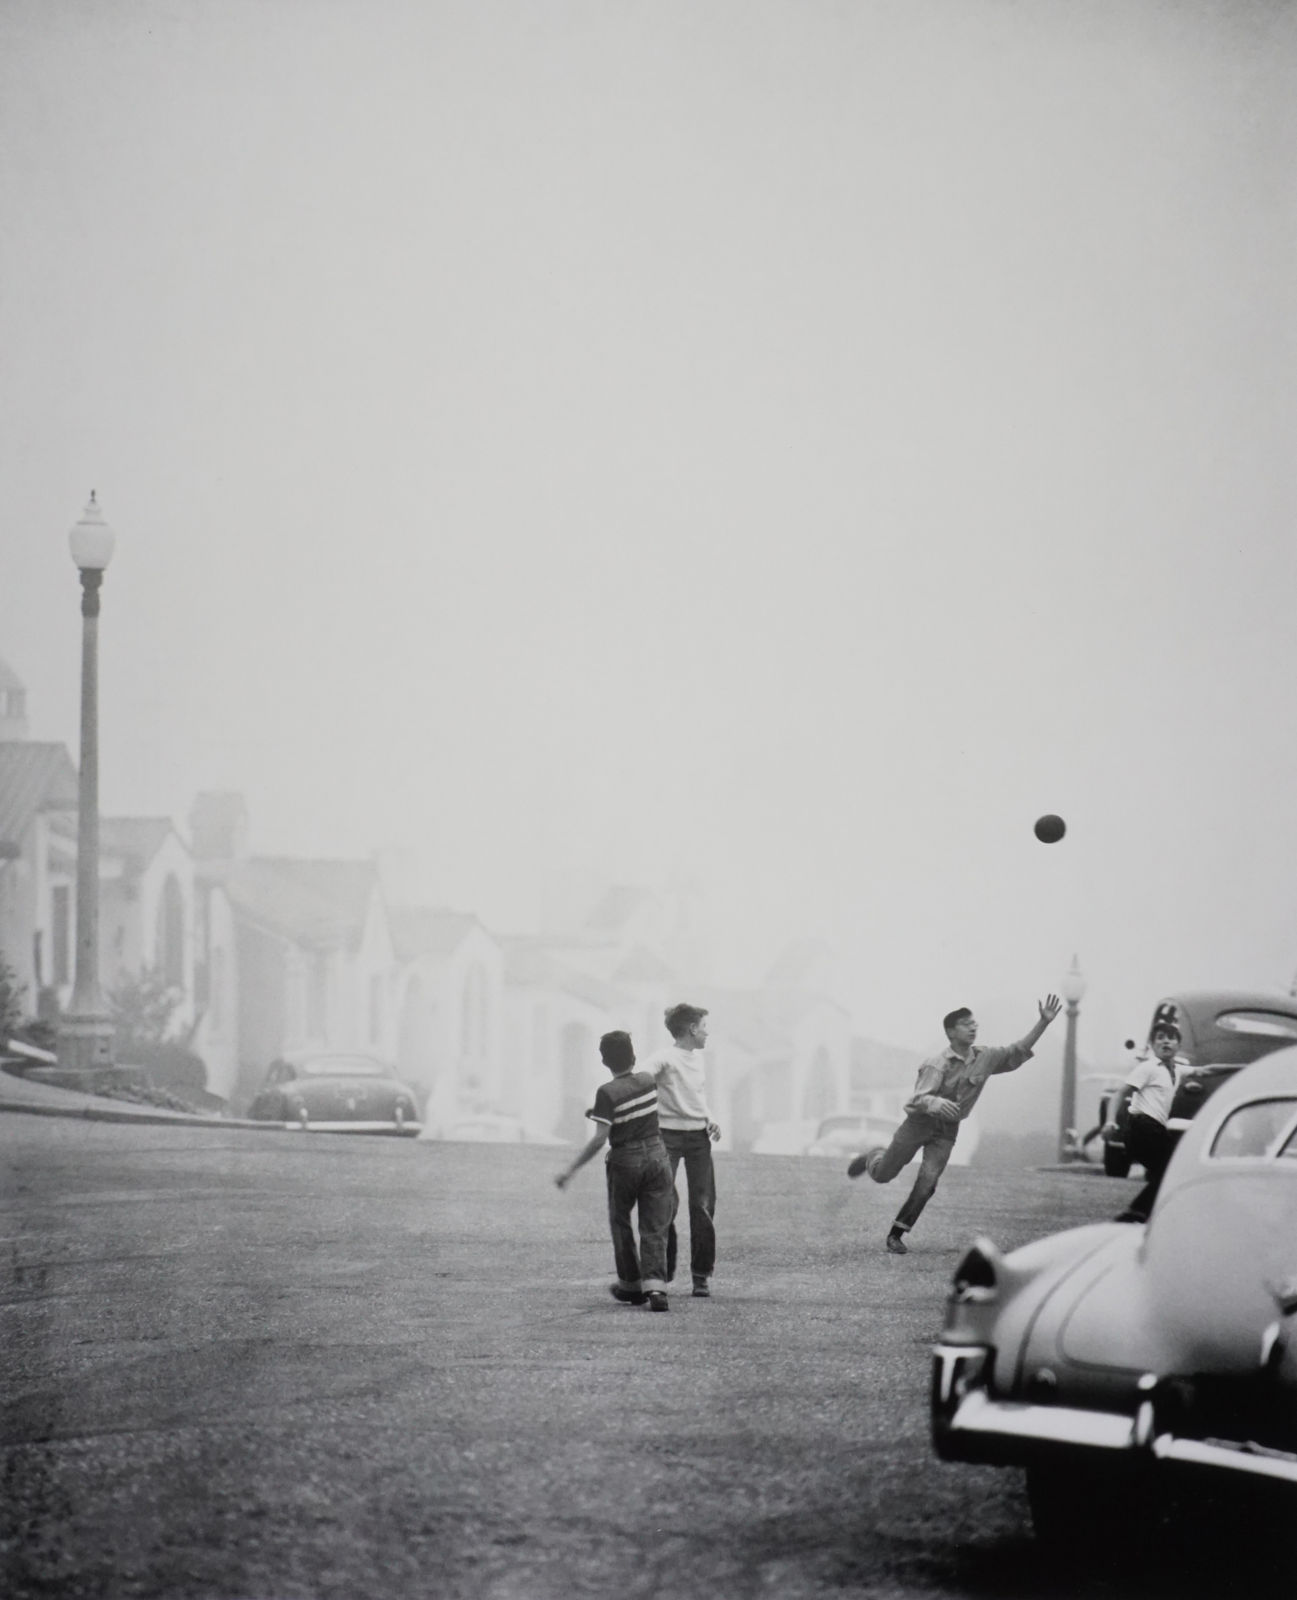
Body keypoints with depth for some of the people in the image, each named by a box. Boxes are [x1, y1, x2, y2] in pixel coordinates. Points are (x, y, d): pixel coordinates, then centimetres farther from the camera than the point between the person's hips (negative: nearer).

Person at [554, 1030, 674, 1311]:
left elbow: (599, 1138, -21)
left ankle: (631, 1285, 25)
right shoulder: (647, 1081, -1)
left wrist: (572, 1170, -17)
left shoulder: (608, 1093, -15)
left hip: (624, 1162, -3)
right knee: (654, 1229, 1)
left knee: (621, 1224, 18)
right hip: (656, 1156, 3)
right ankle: (655, 1286, -16)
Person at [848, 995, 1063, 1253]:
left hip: (947, 1129, 4)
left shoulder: (986, 1057, -4)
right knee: (882, 1175, 6)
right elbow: (920, 1099, -32)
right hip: (919, 1122, -4)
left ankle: (896, 1235, 3)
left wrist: (1043, 1023, -8)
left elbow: (1019, 1051, 3)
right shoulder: (937, 1063, -22)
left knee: (927, 1183, -10)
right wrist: (935, 1103, -57)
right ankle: (875, 1156, 44)